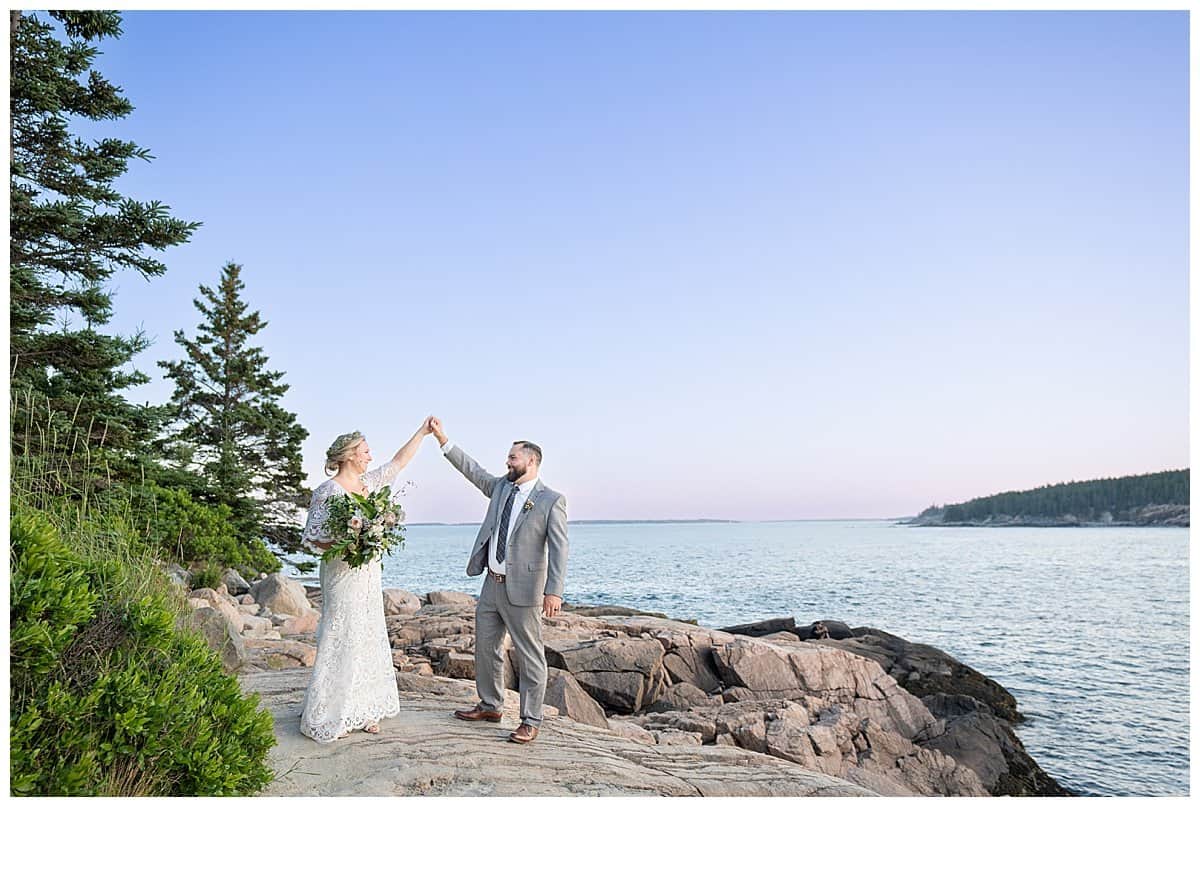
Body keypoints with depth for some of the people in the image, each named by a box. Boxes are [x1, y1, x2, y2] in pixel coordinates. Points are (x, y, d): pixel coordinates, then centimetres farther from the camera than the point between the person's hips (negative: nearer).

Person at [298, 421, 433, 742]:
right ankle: (328, 718, 11)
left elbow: (398, 462, 18)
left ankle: (361, 711, 21)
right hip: (343, 576, -7)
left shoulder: (368, 483, 8)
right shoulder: (328, 492, -12)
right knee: (340, 642, -2)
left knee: (368, 640, 10)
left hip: (369, 575, 8)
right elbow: (311, 537, -11)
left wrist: (422, 432, 17)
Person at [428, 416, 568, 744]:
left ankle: (530, 721, 12)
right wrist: (441, 437, 8)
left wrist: (554, 591, -24)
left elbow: (558, 547, -16)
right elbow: (471, 468, 14)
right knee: (485, 647, 18)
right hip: (492, 584, 7)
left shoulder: (552, 500, -10)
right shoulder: (501, 487, 10)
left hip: (523, 589, -7)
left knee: (530, 656, 1)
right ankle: (490, 706, 35)